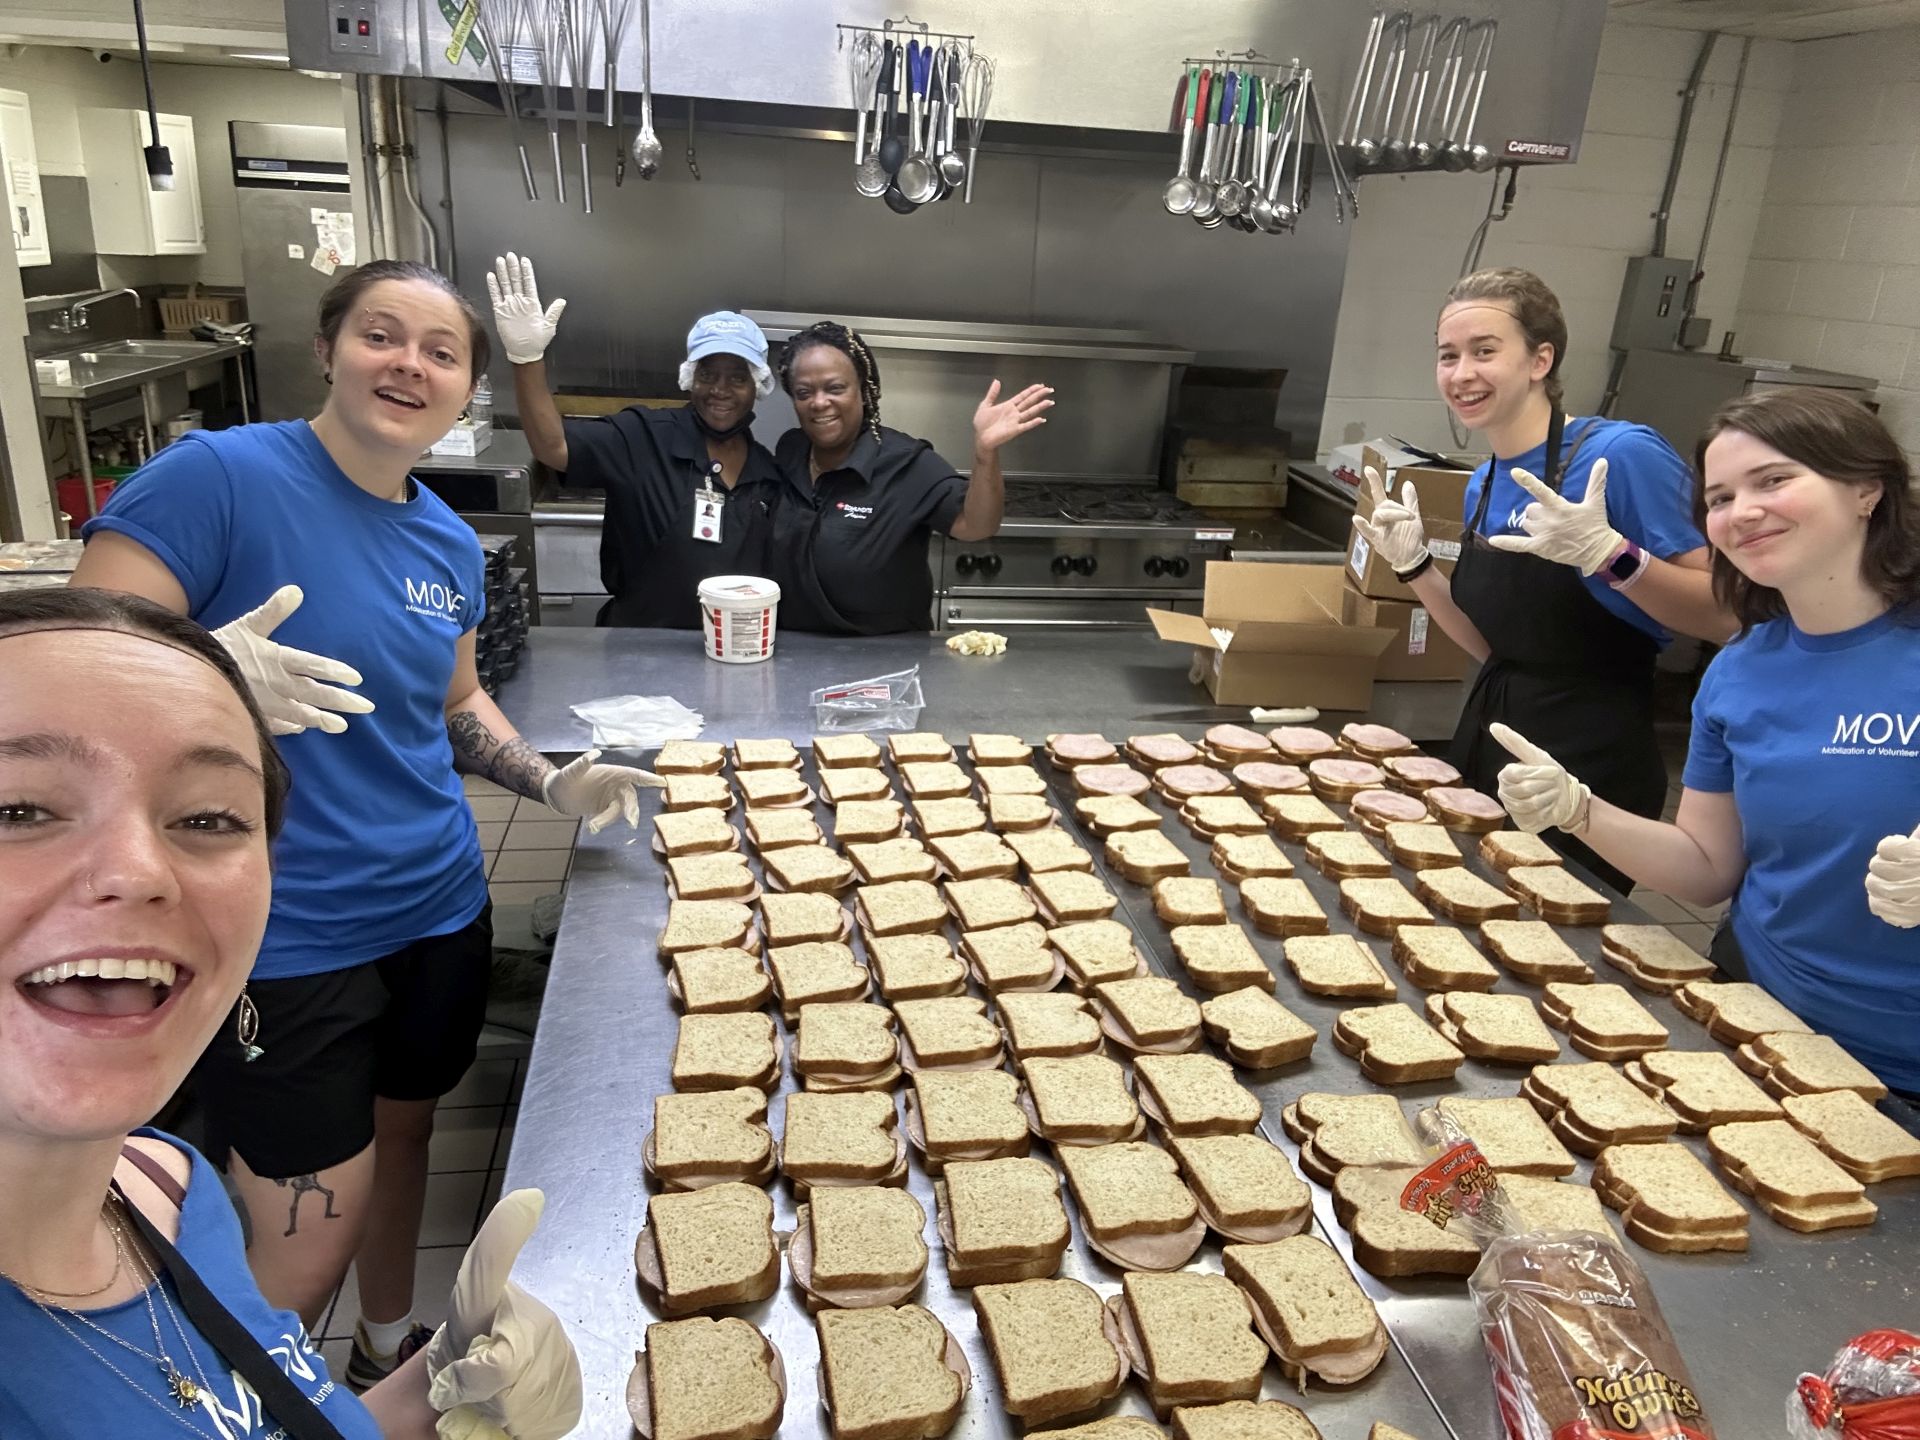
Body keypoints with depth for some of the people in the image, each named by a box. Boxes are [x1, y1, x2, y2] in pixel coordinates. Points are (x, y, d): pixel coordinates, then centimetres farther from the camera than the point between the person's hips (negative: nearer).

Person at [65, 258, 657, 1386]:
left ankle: (393, 1353, 48)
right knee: (309, 1243, 4)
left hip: (441, 911, 6)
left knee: (402, 1135, 23)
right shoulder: (217, 476, -15)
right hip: (284, 943, -6)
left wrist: (553, 783, 1)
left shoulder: (450, 542, 5)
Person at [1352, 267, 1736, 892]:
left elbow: (1728, 614, -17)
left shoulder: (1622, 454, -16)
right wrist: (1415, 566, 2)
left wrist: (1606, 553, -31)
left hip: (1592, 763, -7)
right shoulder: (1484, 485, 7)